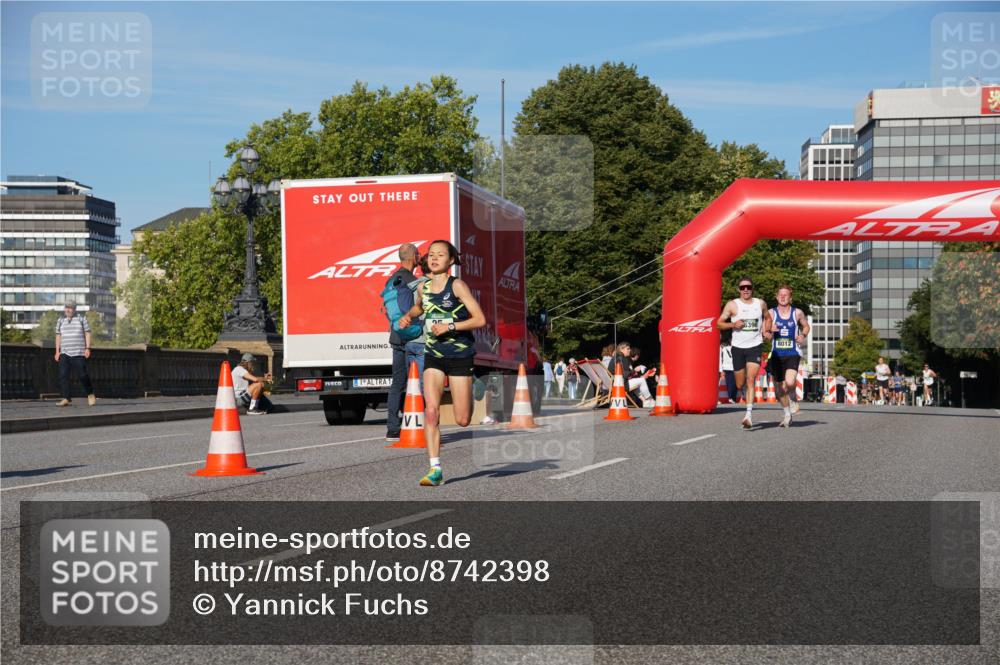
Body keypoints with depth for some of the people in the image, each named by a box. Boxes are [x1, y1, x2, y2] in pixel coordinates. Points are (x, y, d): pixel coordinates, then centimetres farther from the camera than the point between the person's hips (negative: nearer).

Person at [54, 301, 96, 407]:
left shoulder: (81, 319, 3)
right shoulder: (61, 321, 11)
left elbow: (87, 333, 2)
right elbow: (58, 336, 14)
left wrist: (87, 348, -7)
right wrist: (57, 351, 7)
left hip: (78, 353, -3)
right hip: (64, 353, 3)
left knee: (82, 375, -4)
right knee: (63, 375, -8)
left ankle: (90, 394, 19)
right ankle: (67, 399, -7)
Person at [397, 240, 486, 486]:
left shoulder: (457, 286, -9)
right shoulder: (424, 287, 6)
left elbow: (480, 320, -13)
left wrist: (450, 326, -20)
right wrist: (408, 316, 11)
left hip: (460, 355, -3)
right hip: (433, 356, 3)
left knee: (462, 420, 0)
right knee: (431, 410, -17)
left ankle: (468, 397, 39)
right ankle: (435, 469, -17)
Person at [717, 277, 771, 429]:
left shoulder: (760, 304, 7)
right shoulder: (732, 305, 1)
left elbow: (767, 317, 26)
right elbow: (719, 323, 2)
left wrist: (766, 330, 8)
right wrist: (733, 324, -15)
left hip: (755, 346, -1)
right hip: (738, 347, 1)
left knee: (750, 380, -17)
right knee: (740, 385, 6)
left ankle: (749, 415, -23)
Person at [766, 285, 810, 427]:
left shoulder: (798, 313, 2)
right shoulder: (771, 313, 2)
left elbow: (806, 326, 19)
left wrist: (803, 335, -2)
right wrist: (770, 330, -24)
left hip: (792, 354, -2)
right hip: (776, 355, 2)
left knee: (789, 382, -26)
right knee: (780, 389, 8)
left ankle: (793, 399, 8)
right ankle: (787, 415, 29)